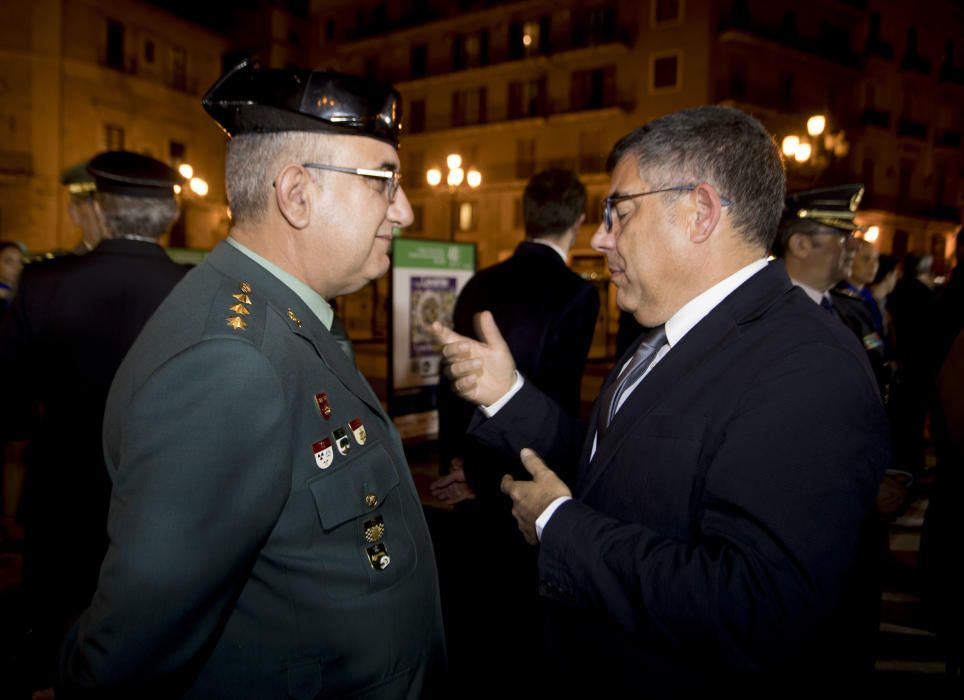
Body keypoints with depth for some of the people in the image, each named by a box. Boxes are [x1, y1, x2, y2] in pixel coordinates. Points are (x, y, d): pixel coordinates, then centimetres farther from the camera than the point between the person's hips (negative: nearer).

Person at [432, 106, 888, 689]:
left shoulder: (809, 371, -26)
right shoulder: (662, 339, 4)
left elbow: (758, 612, -34)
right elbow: (600, 476, 4)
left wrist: (558, 524, -24)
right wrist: (508, 395, -6)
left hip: (682, 678, -7)